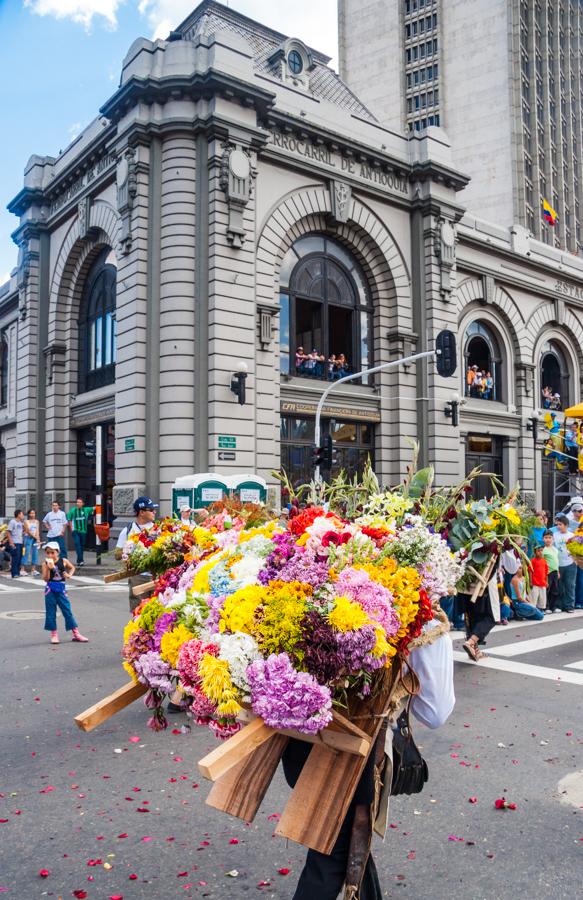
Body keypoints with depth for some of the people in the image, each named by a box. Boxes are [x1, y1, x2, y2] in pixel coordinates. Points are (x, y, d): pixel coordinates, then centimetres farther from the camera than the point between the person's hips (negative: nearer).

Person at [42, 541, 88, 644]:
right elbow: (46, 578, -13)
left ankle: (76, 633, 7)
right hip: (50, 590, -1)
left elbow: (72, 567, 19)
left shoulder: (63, 561, 0)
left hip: (61, 590, 1)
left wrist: (69, 574, 2)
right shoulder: (45, 564, -5)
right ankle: (54, 634, 17)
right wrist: (49, 568, -24)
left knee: (67, 611, 2)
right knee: (50, 612, 5)